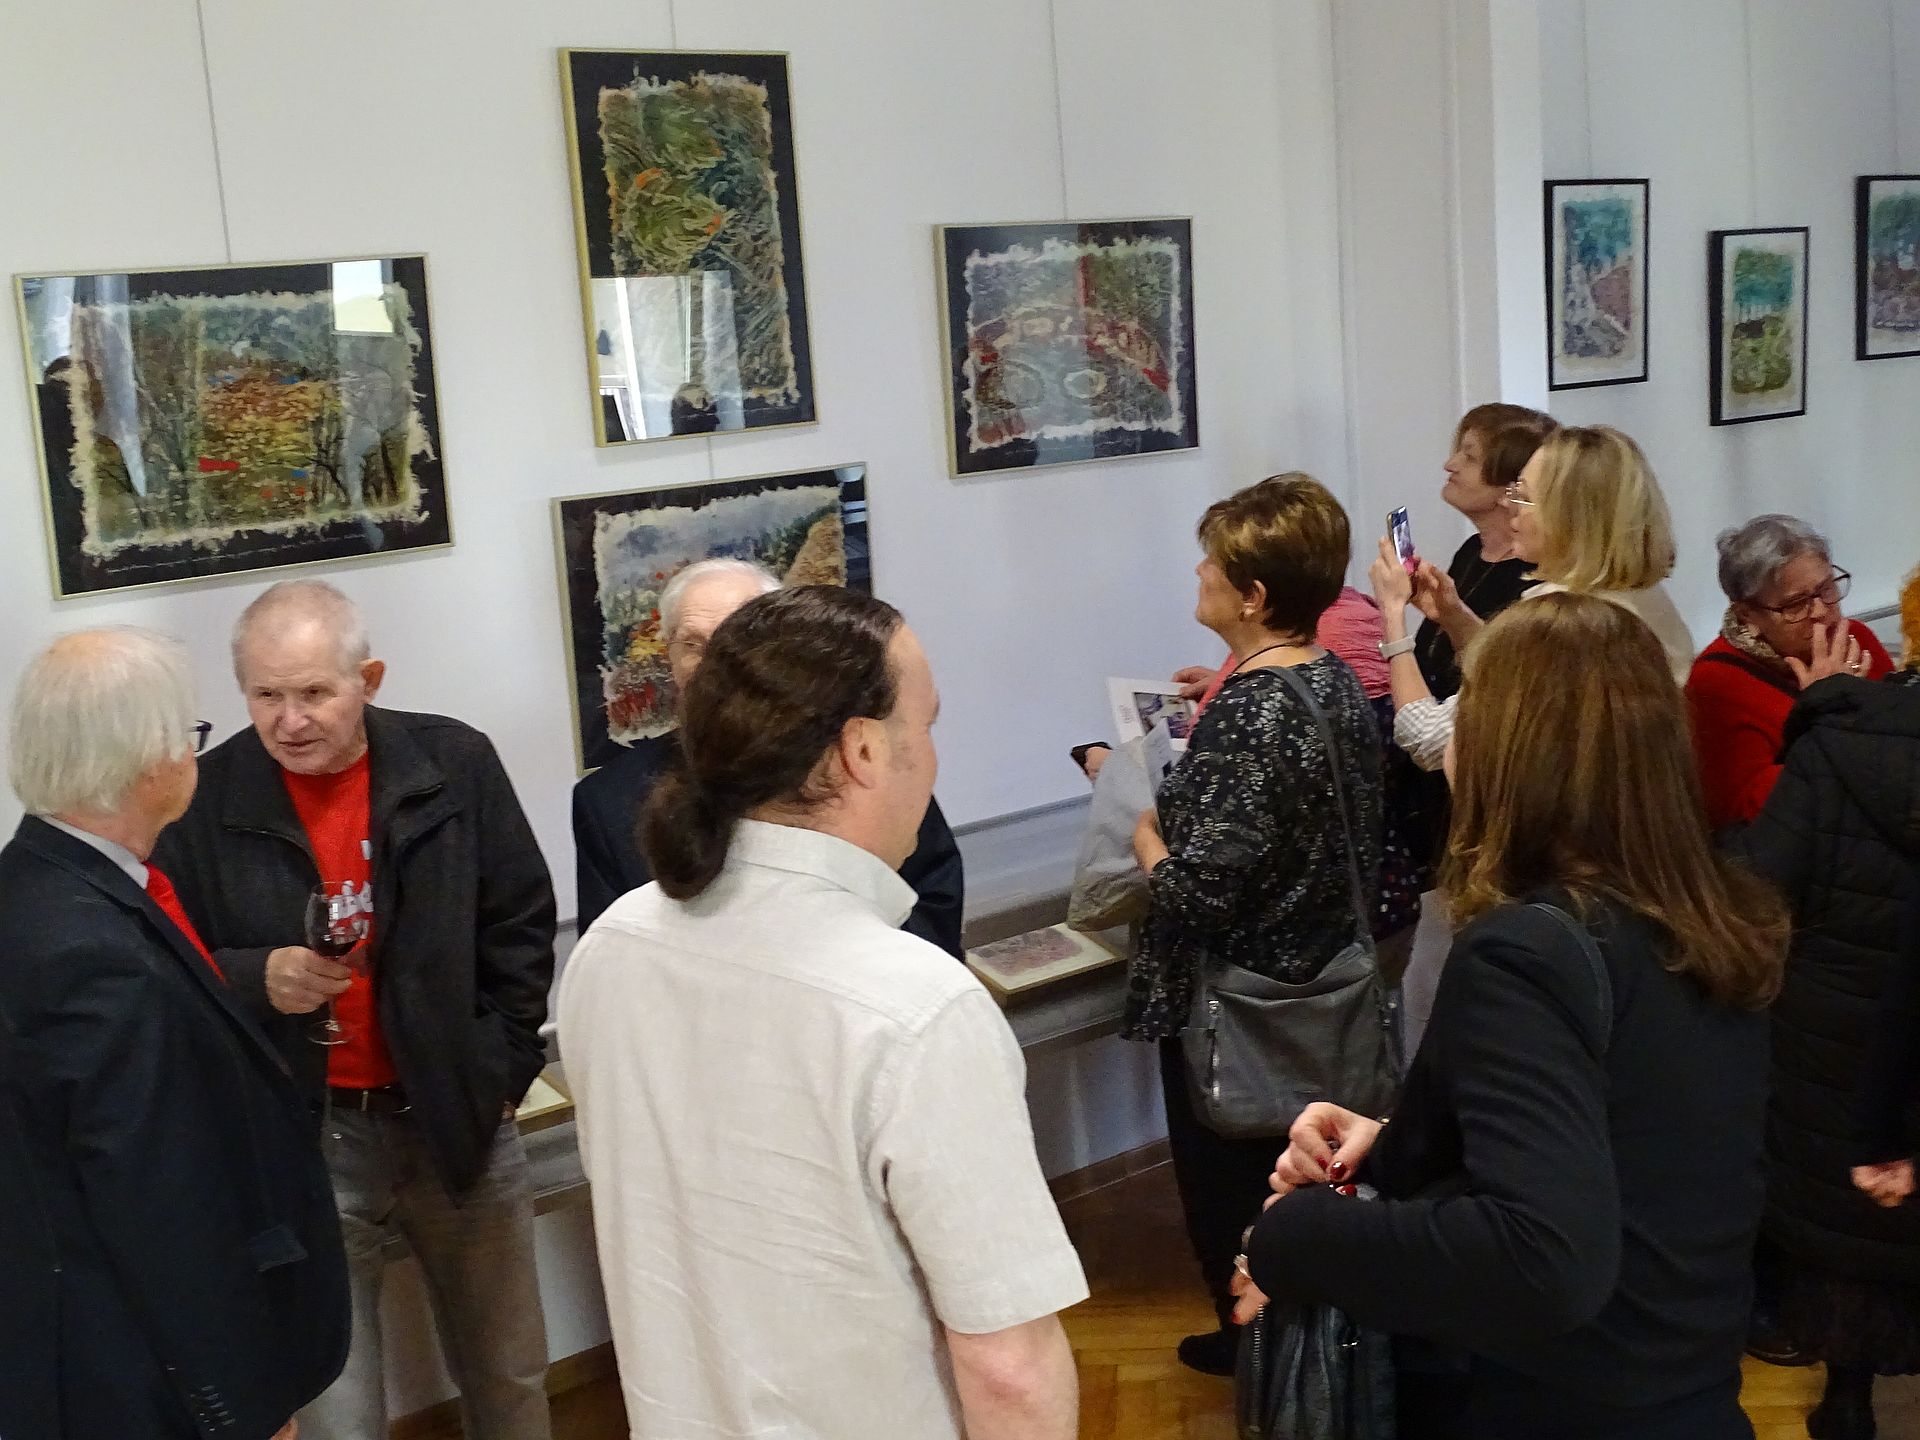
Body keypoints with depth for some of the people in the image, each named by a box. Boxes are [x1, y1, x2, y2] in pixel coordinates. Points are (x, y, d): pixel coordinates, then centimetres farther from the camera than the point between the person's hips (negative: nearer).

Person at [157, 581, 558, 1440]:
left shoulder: (456, 764, -4)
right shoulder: (207, 800, -7)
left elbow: (521, 927, 3)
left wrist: (498, 1072, 1)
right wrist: (257, 980, -20)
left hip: (458, 1120, 2)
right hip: (300, 1142, -1)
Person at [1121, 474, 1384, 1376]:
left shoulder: (1243, 716, -27)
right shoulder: (1339, 684, -2)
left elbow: (1196, 893, -29)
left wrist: (1145, 836, -11)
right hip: (1324, 984, 8)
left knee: (1228, 1193, 13)